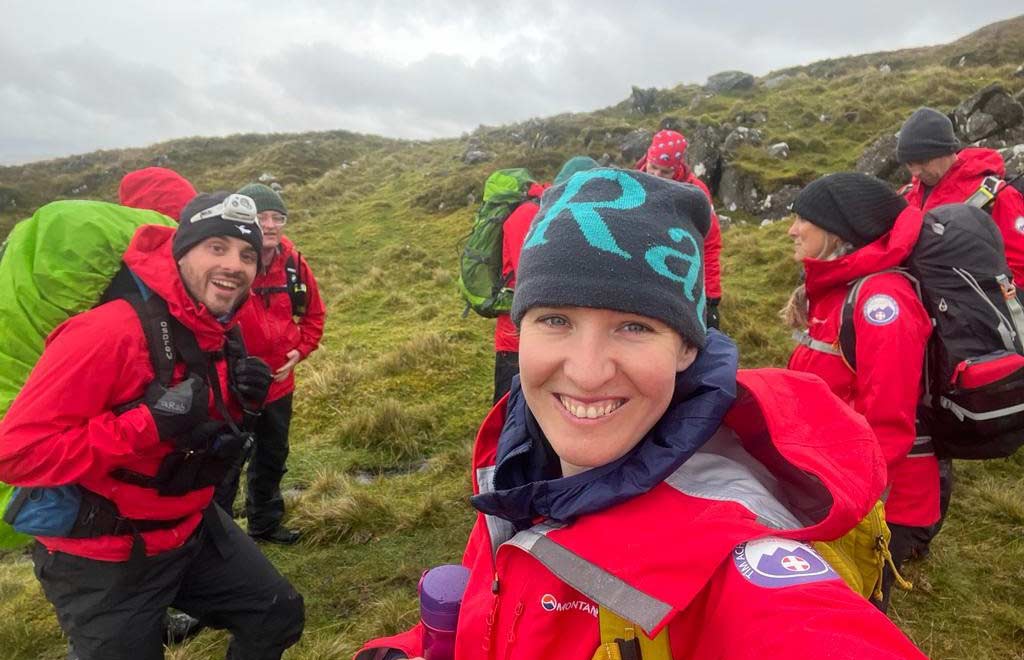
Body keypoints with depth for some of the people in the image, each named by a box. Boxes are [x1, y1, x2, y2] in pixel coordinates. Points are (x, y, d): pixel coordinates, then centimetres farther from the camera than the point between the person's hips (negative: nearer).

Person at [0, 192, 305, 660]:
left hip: (191, 528, 7)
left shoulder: (221, 329, -4)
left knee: (279, 616, 16)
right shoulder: (109, 332, -29)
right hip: (102, 558, -7)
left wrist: (242, 399, -11)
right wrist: (149, 422, -35)